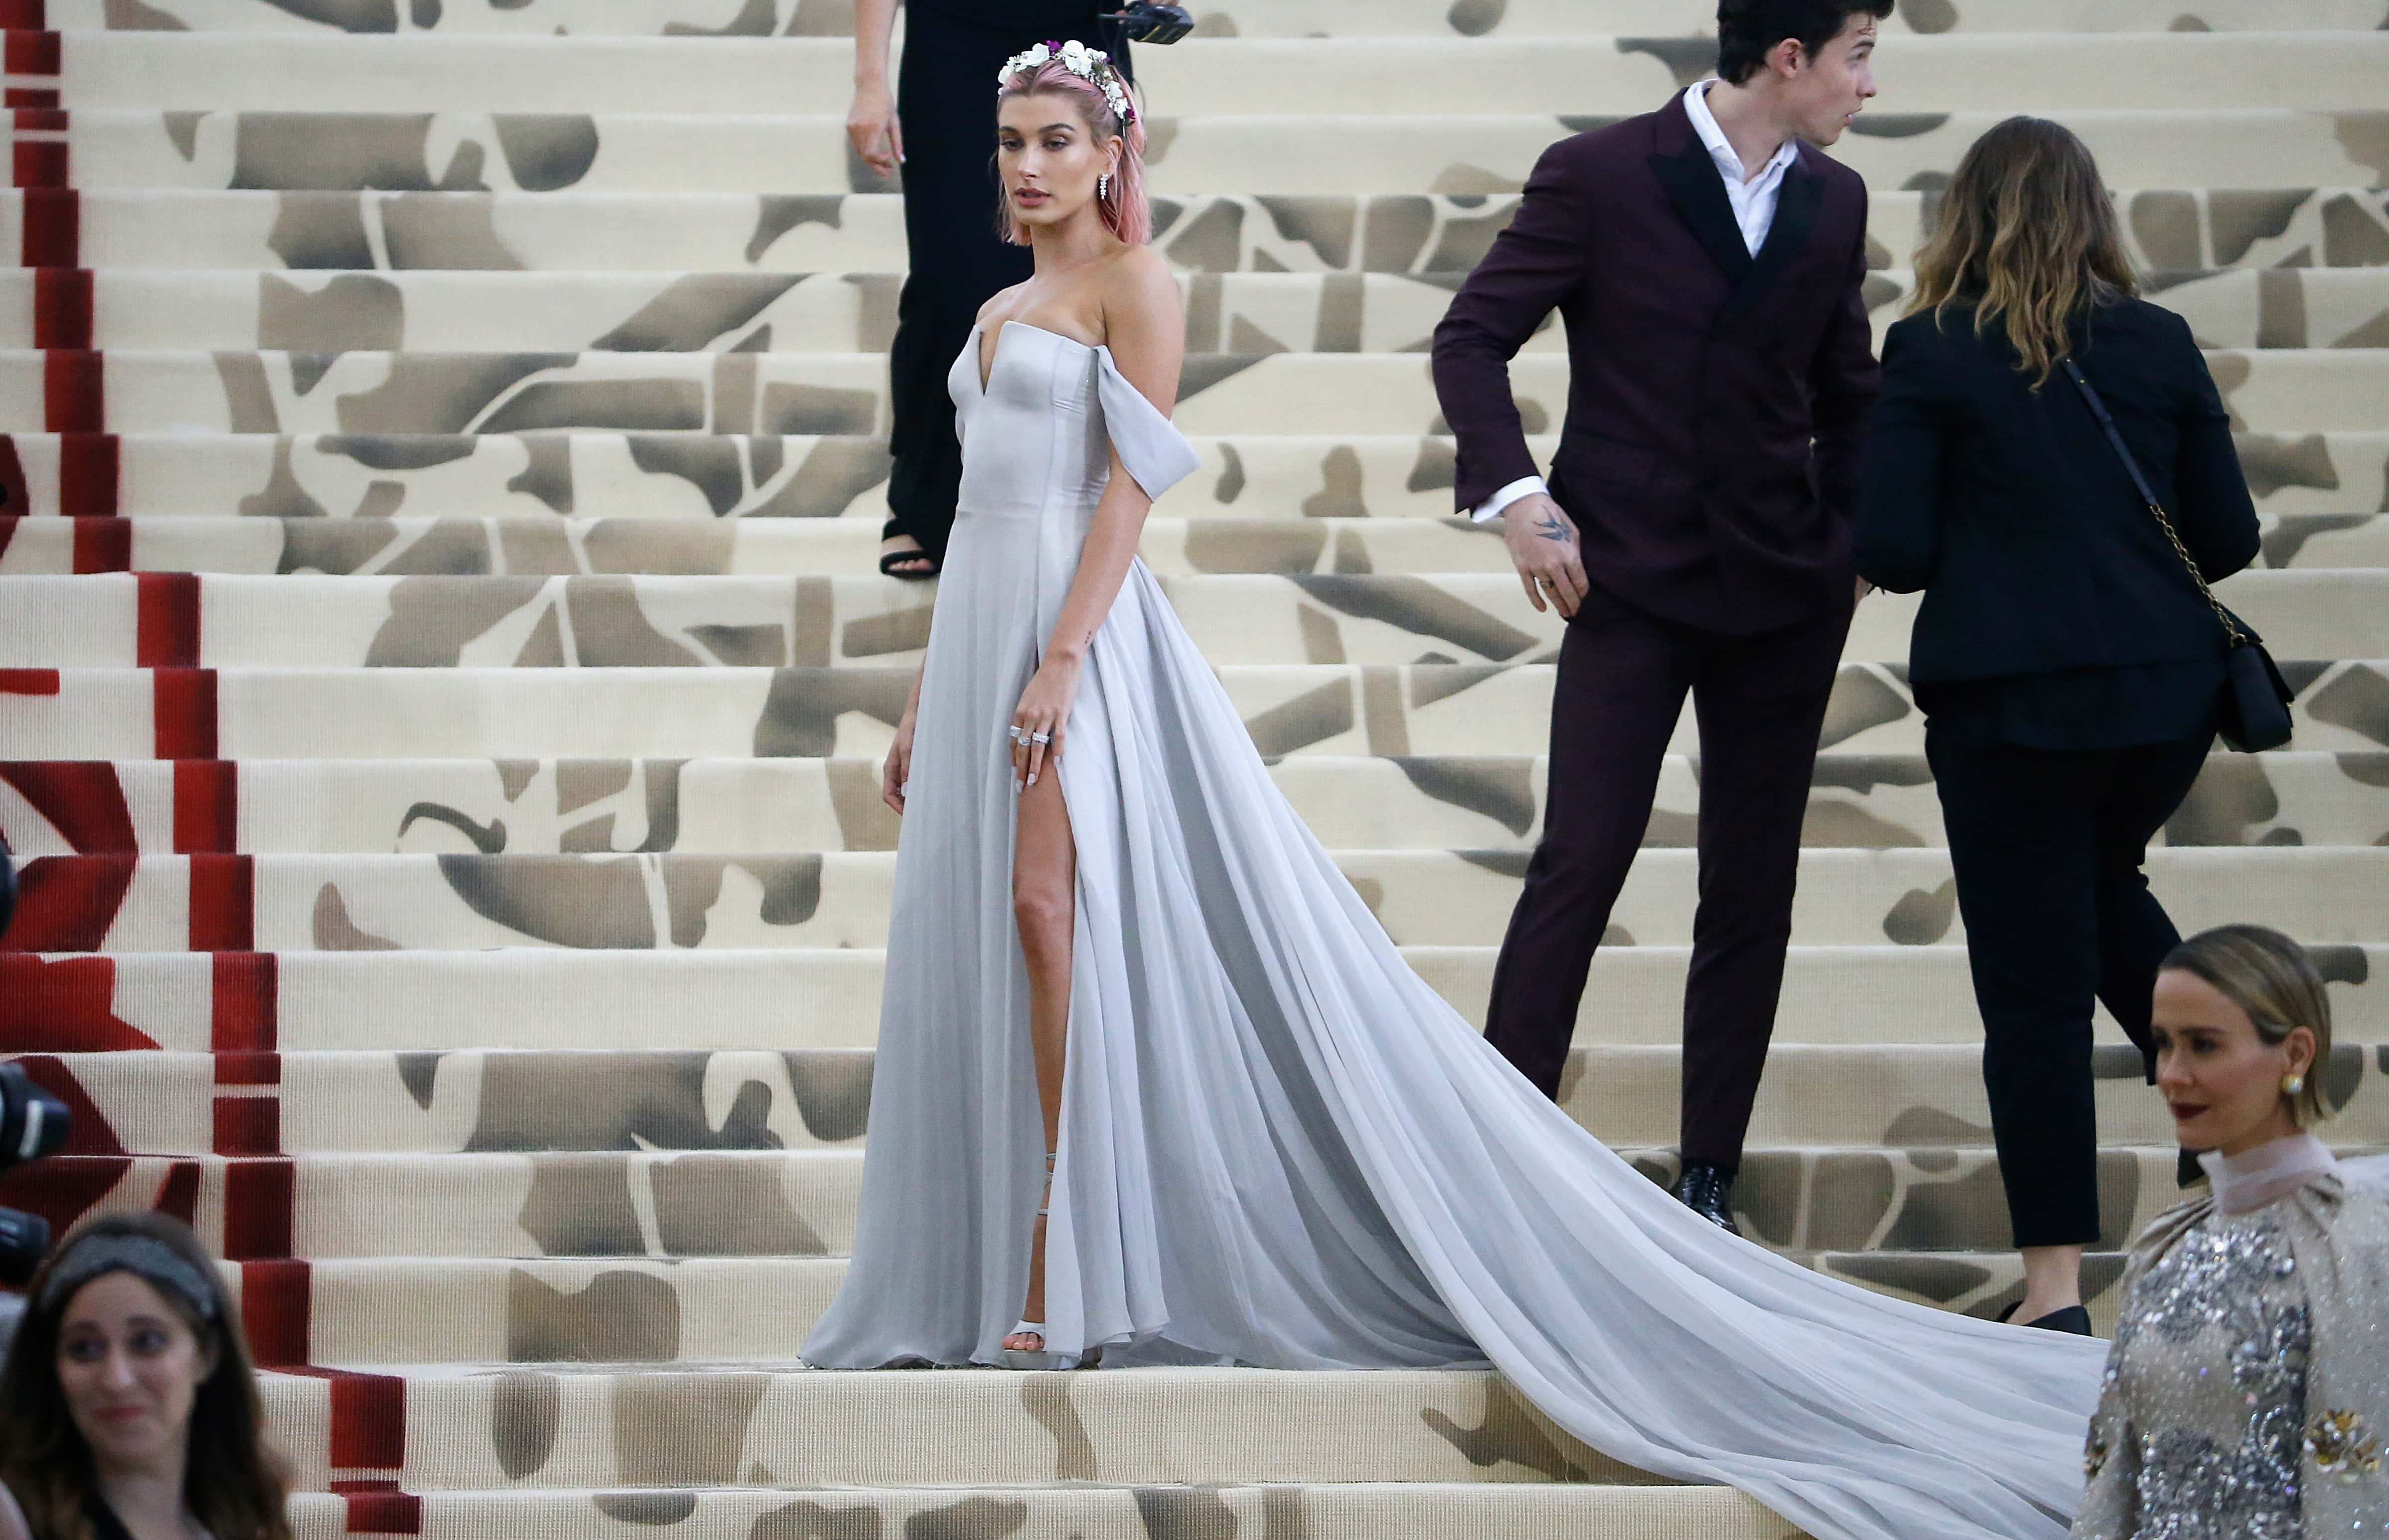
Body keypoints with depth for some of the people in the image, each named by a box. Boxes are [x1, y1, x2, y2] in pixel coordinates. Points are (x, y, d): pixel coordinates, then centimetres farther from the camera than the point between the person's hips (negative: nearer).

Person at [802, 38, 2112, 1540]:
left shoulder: (1133, 282, -3)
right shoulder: (1002, 313, 20)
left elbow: (1132, 483, -11)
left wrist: (1061, 657, -21)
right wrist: (928, 700, 19)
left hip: (1082, 633, -9)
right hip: (980, 629, 9)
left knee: (1047, 904, -19)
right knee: (981, 931, 3)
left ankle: (1063, 1281, -19)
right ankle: (1025, 1282, 4)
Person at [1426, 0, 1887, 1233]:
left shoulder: (1832, 205, 10)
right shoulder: (1599, 177, -5)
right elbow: (1473, 339, -4)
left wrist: (1848, 533, 10)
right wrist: (1515, 496, -15)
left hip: (1786, 593, 5)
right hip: (1631, 578, -5)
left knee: (1753, 889, 5)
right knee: (1580, 864, -10)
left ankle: (1709, 1177, 11)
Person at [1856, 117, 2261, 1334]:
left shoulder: (1930, 356, -5)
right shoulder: (2159, 345, 3)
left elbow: (1890, 551, -8)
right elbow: (2228, 538, 6)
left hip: (2009, 698, -4)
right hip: (2165, 691, 4)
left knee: (2033, 986, 0)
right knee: (2103, 887, 31)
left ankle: (2057, 1280, 0)